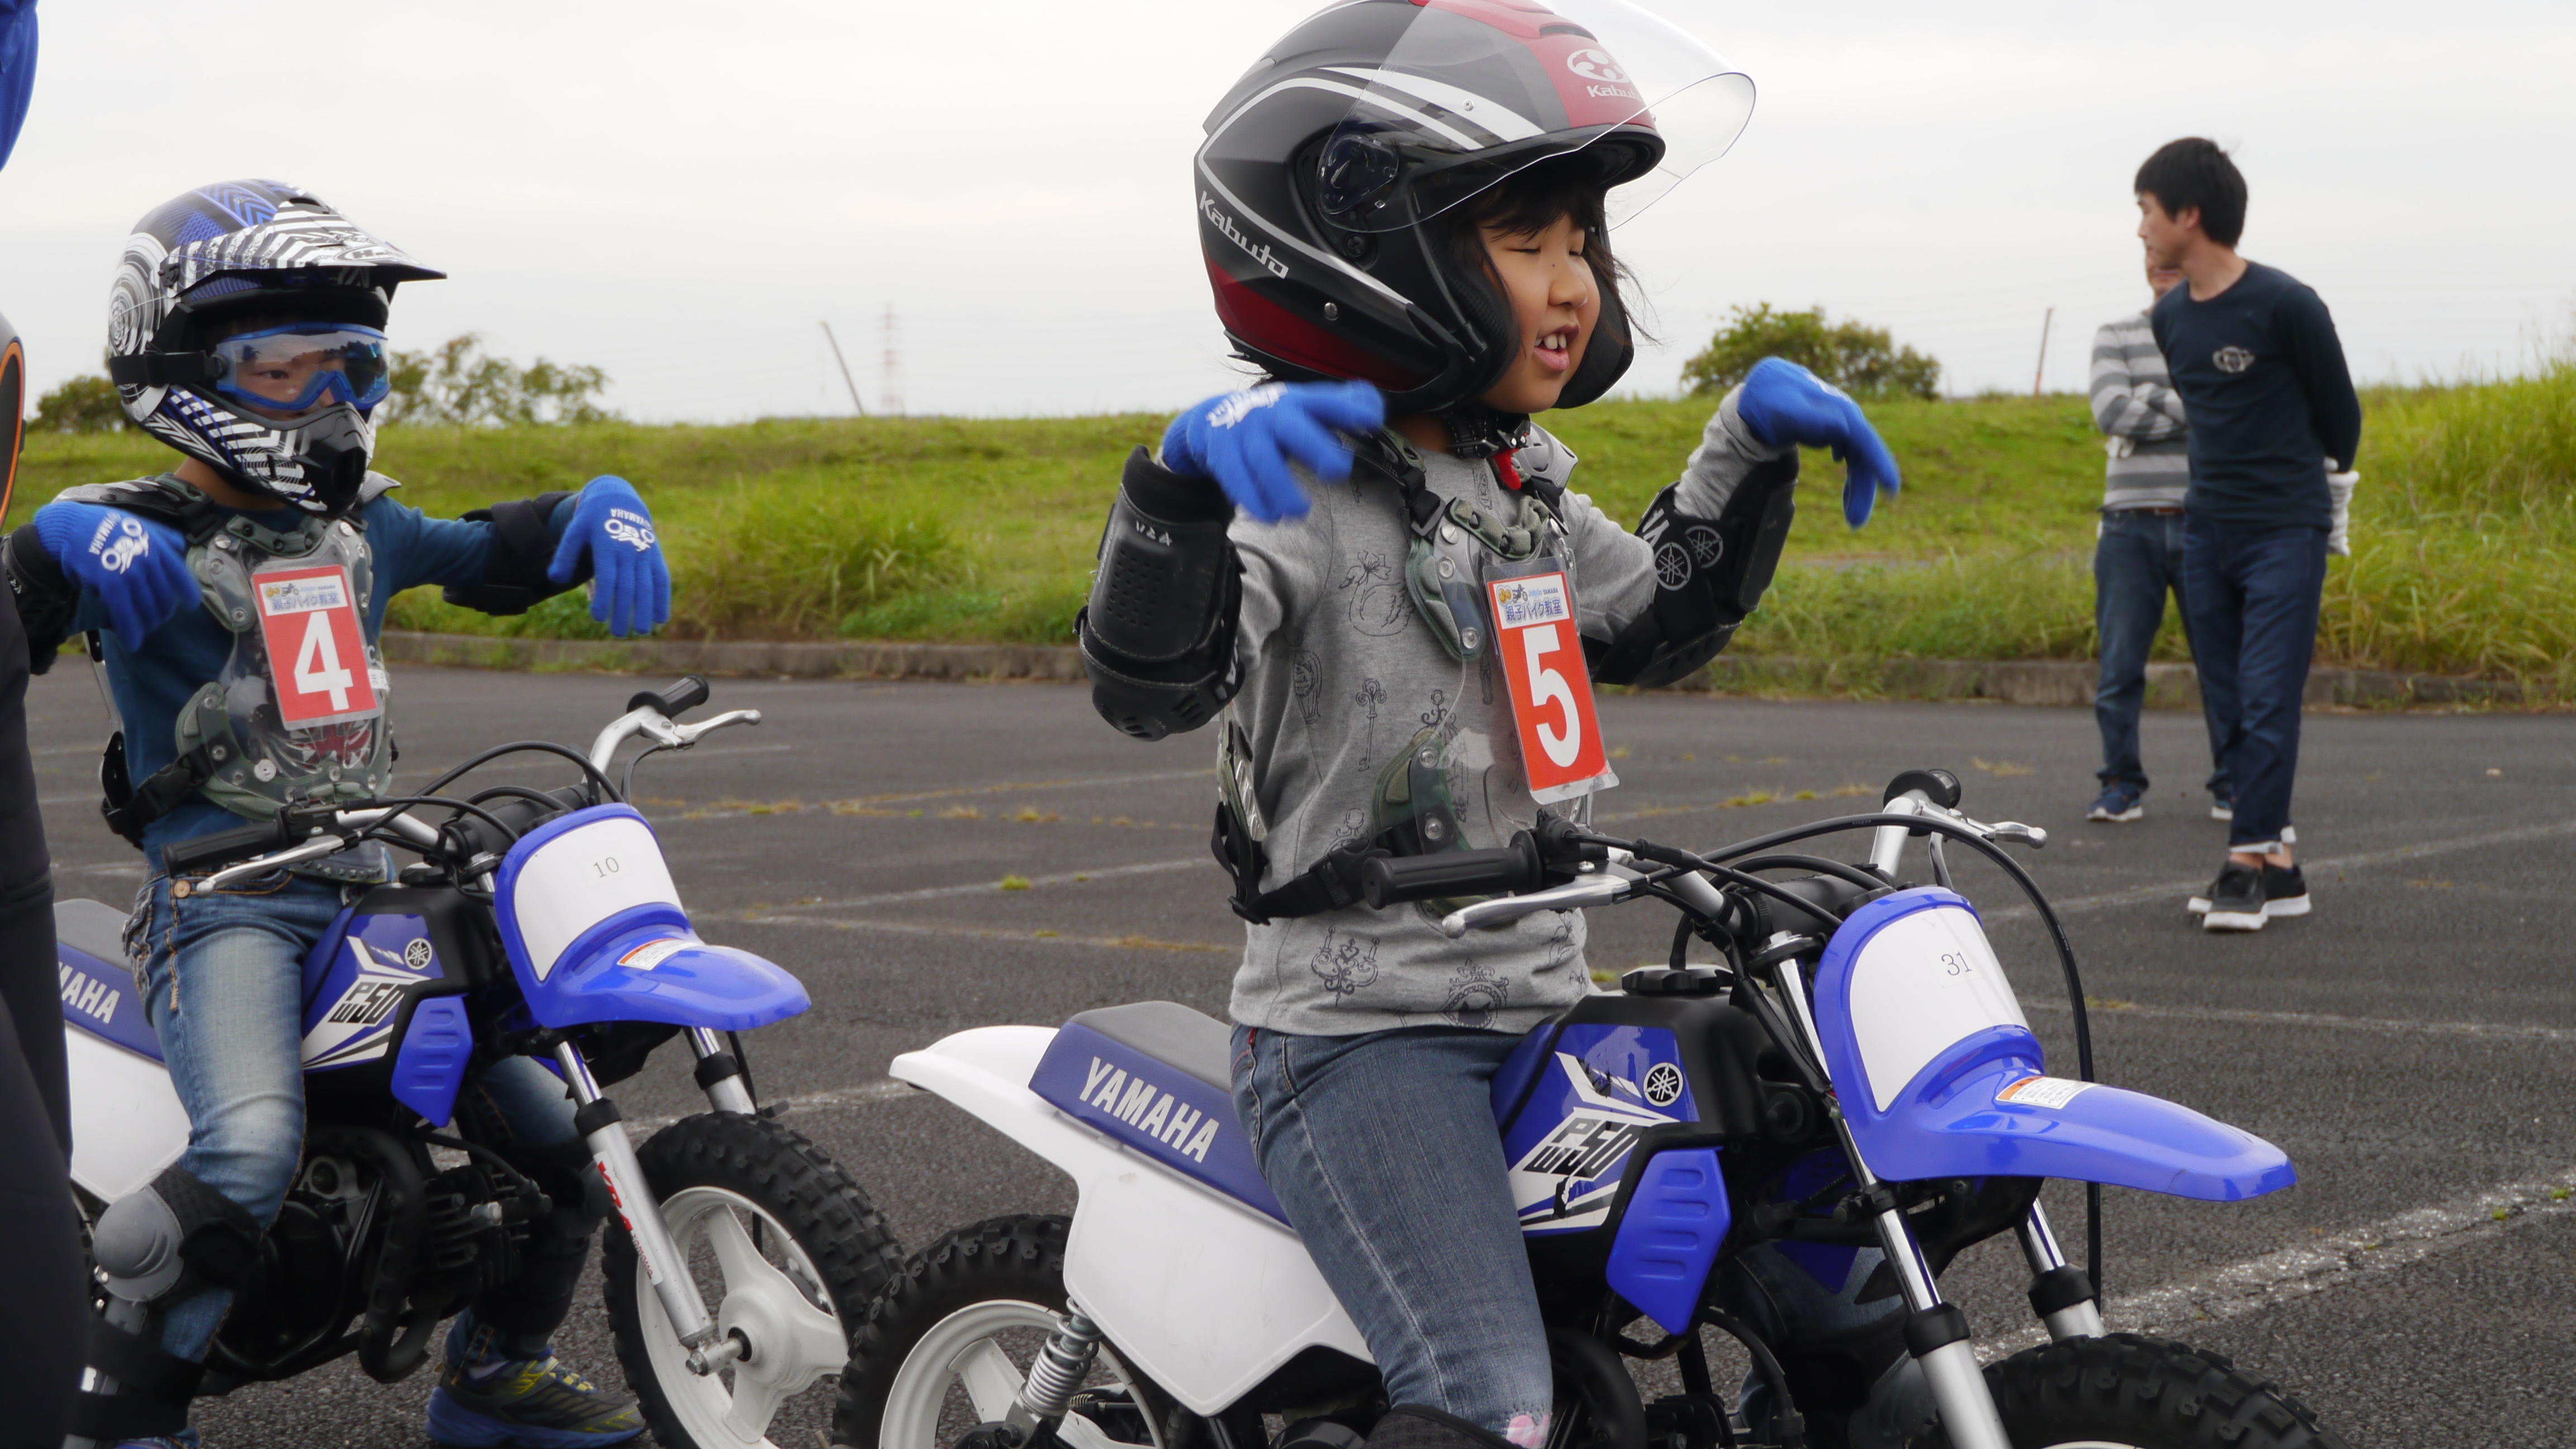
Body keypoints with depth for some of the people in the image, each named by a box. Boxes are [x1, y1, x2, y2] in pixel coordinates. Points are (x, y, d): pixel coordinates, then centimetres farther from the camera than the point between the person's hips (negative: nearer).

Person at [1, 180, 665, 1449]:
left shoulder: (359, 525, 17)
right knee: (252, 1150, -33)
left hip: (377, 892, 7)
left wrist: (601, 512, 9)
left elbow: (496, 556, 28)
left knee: (564, 1130, 5)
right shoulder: (142, 535, -3)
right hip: (222, 902, -7)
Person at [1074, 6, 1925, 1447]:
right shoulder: (1300, 478, -13)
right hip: (1357, 1032, -8)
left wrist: (1750, 447, 16)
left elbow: (1656, 624, 28)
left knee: (1855, 1312, 6)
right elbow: (1152, 689, -28)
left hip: (1548, 1008, 8)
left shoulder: (1522, 483, 13)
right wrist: (1184, 475, -45)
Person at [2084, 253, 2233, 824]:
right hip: (2131, 524, 1)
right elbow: (2111, 412, -6)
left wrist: (2149, 402, -8)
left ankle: (2232, 786, 11)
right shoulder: (2115, 337, 10)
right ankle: (2122, 785, 9)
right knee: (2120, 662, -1)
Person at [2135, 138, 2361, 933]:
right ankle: (2279, 867, 11)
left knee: (2268, 702, -11)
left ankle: (2249, 861, -9)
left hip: (2286, 532, -7)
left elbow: (2339, 411, 0)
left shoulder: (2286, 306, -13)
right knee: (2232, 706, 6)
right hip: (2207, 532, 7)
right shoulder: (2170, 317, 7)